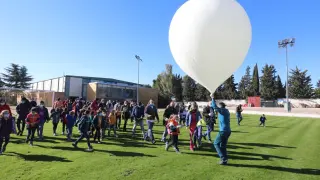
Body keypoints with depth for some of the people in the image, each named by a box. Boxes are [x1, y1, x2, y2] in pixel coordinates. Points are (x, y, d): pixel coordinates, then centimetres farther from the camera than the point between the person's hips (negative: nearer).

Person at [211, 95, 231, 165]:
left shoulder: (222, 110, -11)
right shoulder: (227, 111, 14)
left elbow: (214, 107, -25)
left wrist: (212, 98, -16)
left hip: (223, 131, -8)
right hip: (228, 131, 8)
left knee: (216, 143, 5)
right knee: (223, 145, 17)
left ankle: (223, 158, 0)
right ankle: (225, 160, 19)